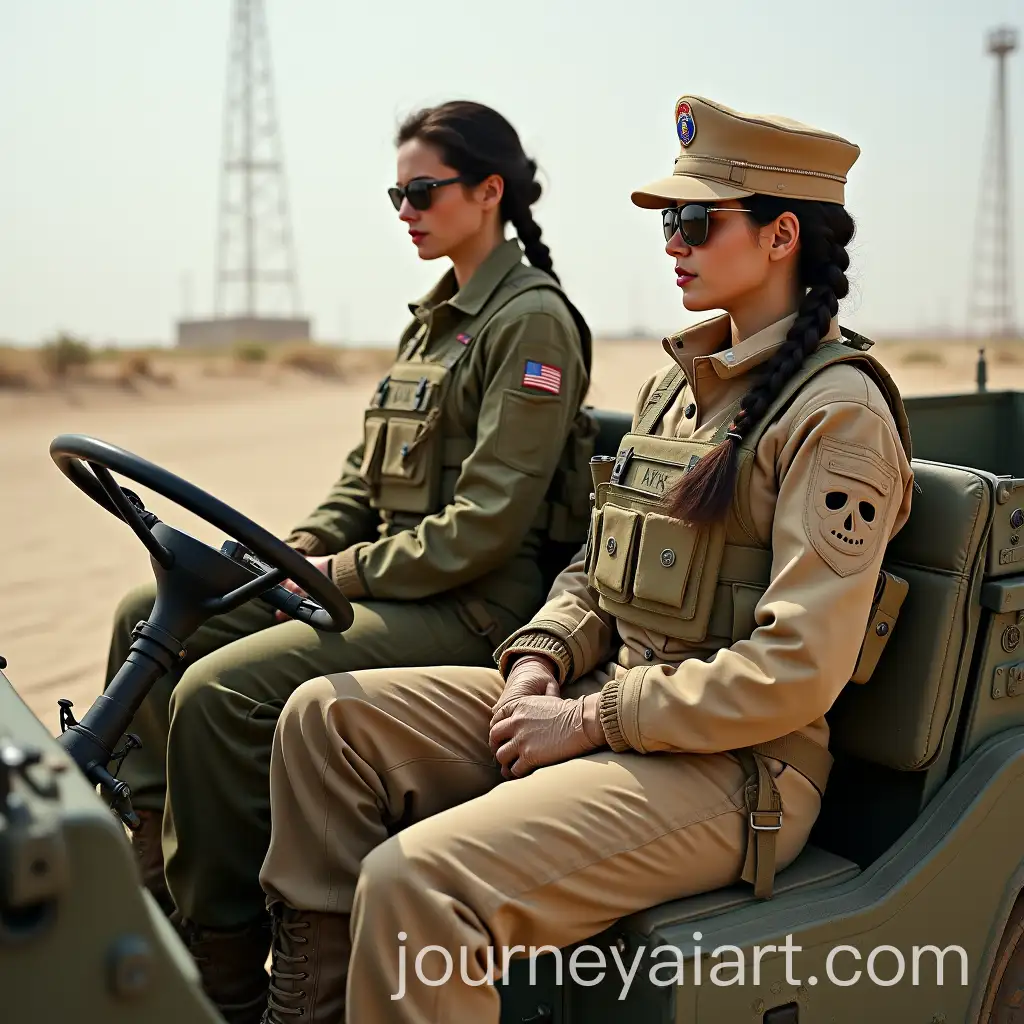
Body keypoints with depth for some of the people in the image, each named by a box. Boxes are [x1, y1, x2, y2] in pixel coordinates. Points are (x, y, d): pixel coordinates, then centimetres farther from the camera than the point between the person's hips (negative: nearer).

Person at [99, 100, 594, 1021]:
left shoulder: (532, 321, -12)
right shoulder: (436, 317, 17)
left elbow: (487, 523, -19)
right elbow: (364, 477, 17)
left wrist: (339, 574, -16)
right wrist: (290, 558, 1)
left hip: (471, 602, -10)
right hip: (383, 575, 10)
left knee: (218, 692, -24)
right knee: (149, 617, 4)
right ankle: (151, 879, 12)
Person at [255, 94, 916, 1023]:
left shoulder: (836, 414, -14)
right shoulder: (679, 384, 14)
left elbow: (796, 670, -20)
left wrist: (592, 719, -16)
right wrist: (540, 656, 0)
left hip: (731, 764, -9)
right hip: (605, 702, 9)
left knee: (416, 879, -28)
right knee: (327, 717, 0)